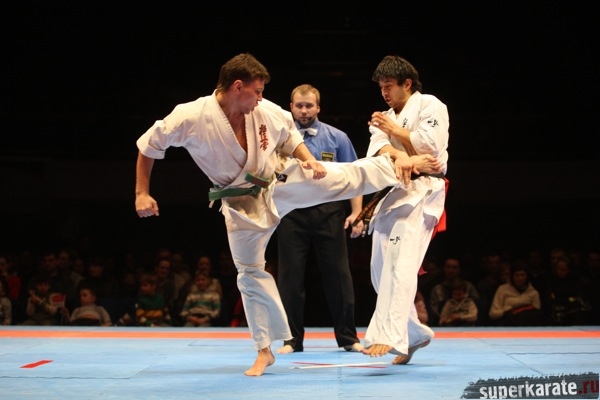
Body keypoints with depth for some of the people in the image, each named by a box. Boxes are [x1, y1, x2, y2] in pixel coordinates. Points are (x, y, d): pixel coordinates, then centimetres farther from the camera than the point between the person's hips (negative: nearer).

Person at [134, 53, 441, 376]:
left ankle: (402, 165, 21)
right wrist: (142, 193, -14)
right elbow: (148, 145, -13)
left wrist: (308, 159, -12)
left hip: (281, 180, 2)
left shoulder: (265, 110, -14)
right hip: (243, 202, -1)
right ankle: (265, 350, 16)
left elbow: (289, 136, 6)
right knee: (250, 272, 5)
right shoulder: (191, 117, -24)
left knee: (347, 177, -1)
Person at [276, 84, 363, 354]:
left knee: (338, 276, 5)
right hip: (292, 215, 0)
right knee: (291, 278, 5)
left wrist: (356, 212, -5)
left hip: (329, 213, 0)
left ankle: (347, 338, 17)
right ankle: (293, 339, 16)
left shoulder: (337, 138, 4)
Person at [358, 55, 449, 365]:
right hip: (390, 194, 8)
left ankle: (387, 336, -33)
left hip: (419, 192, -8)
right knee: (381, 271, 9)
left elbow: (431, 147, -12)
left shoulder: (429, 105, 2)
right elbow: (377, 147, -2)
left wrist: (395, 131, -6)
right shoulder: (386, 118, 21)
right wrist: (398, 155, -24)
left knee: (400, 265, -24)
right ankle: (413, 334, 24)